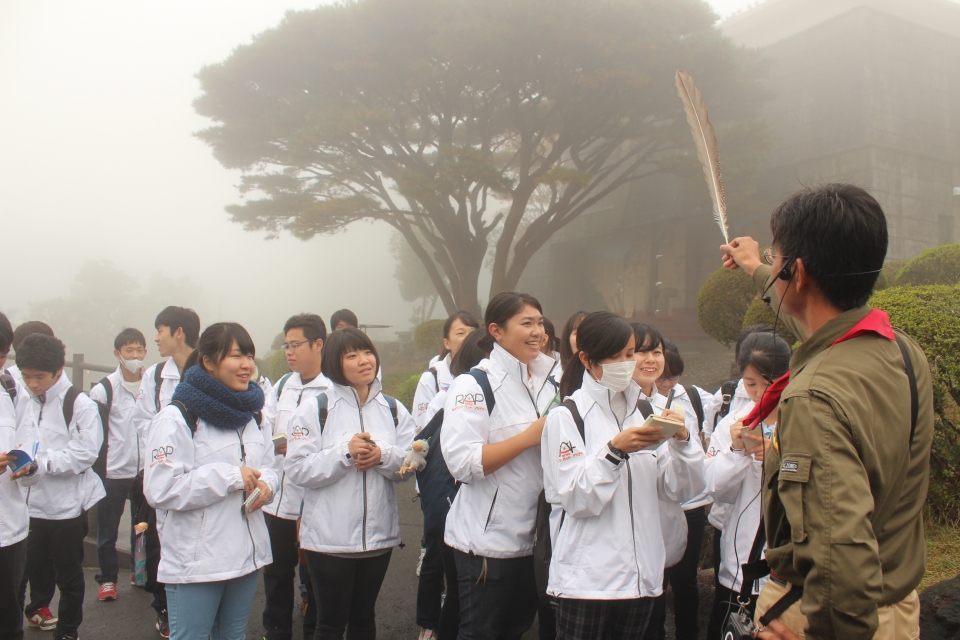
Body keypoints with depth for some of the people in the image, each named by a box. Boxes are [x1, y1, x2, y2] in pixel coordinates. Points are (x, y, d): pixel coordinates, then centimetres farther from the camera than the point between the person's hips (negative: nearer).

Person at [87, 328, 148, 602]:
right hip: (112, 472, -1)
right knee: (107, 530, 8)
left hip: (145, 471, 1)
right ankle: (108, 578, 23)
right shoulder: (104, 389, -3)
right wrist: (96, 470, -8)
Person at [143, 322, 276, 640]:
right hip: (195, 562, -7)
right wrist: (231, 476, -22)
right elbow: (160, 489, -21)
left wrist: (265, 484, -8)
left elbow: (268, 468, 16)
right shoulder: (177, 417, -13)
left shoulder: (251, 414, 12)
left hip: (247, 555, 7)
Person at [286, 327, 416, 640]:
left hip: (379, 533, 4)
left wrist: (383, 456, -16)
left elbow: (409, 466, 3)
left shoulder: (393, 409, 7)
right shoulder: (315, 408, -6)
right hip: (329, 536, -4)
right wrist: (345, 452, -22)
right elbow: (297, 469, -13)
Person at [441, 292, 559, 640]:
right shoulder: (473, 385, -13)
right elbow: (462, 462, -24)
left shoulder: (547, 382, 9)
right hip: (487, 541, -7)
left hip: (535, 537, 7)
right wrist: (531, 435, -22)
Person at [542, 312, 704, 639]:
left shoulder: (646, 412, 9)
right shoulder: (566, 416, -6)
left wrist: (681, 440, -11)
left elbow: (678, 489, 4)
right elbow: (576, 500, -14)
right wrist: (615, 450, -24)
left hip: (642, 574, 5)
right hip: (587, 578, -5)